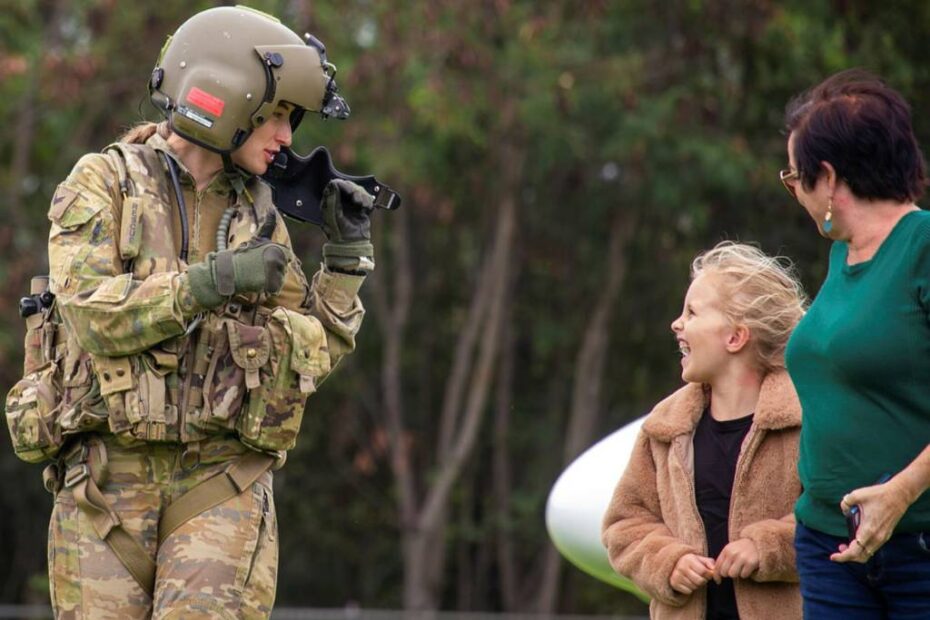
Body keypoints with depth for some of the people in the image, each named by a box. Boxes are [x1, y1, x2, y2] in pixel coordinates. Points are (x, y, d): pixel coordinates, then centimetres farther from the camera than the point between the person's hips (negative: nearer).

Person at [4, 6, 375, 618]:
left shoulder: (258, 213, 12)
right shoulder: (104, 182, 0)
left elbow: (308, 353, 14)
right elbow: (91, 314, -14)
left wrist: (346, 254, 5)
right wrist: (214, 280, -18)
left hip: (222, 480, 2)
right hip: (107, 476, -2)